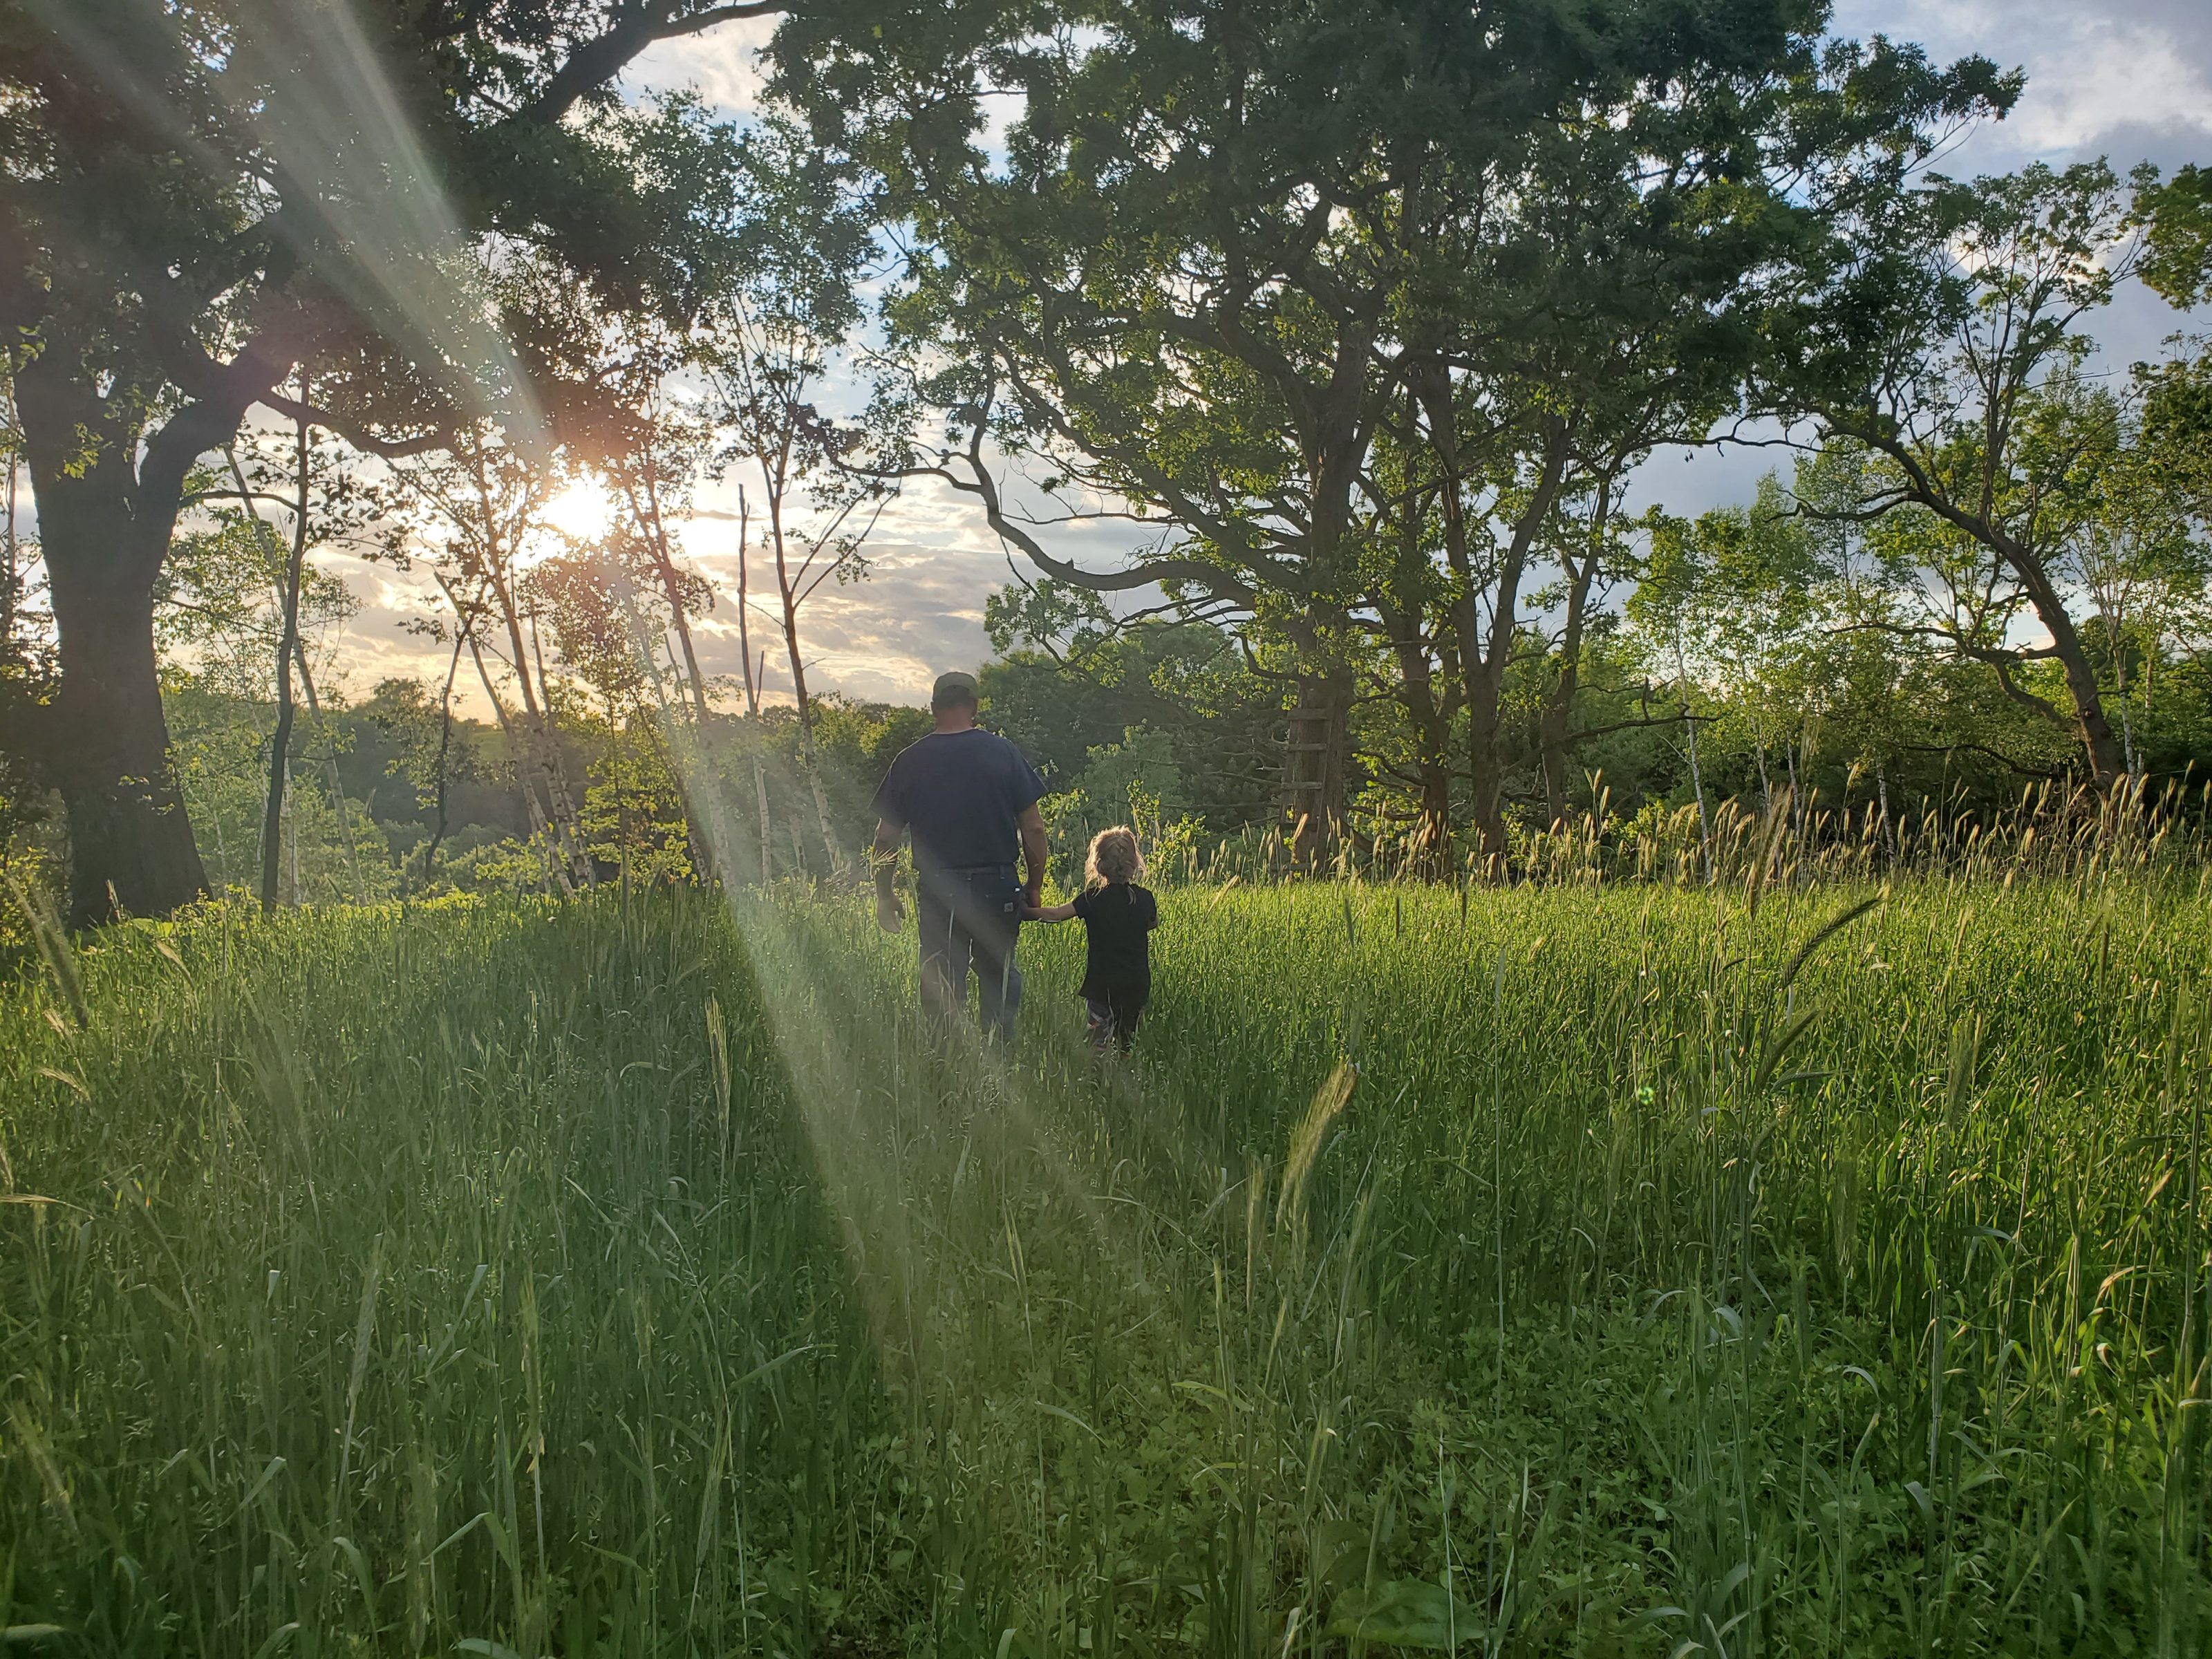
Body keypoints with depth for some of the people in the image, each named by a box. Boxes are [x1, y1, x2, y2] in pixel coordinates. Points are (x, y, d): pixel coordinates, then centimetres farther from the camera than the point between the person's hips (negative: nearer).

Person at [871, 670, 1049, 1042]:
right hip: (997, 889, 0)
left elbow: (886, 838, 2)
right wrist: (1035, 886, 8)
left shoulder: (910, 761, 0)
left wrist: (885, 896, 13)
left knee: (941, 993, 8)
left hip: (937, 893, 0)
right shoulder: (1004, 753, -2)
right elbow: (1033, 828, -3)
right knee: (998, 982, 13)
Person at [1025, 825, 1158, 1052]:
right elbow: (1153, 923, 21)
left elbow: (1056, 914, -15)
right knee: (1128, 1042, 16)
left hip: (1102, 982, -3)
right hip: (1138, 982, 3)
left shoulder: (1092, 899, -9)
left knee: (1099, 1037, -4)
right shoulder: (1145, 898, 0)